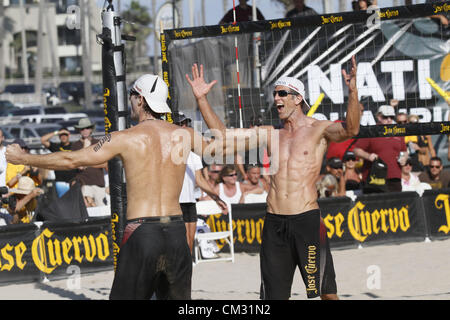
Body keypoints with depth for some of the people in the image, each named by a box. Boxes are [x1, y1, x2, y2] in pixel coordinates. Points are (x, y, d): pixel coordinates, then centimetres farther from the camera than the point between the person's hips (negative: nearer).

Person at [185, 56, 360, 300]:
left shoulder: (317, 130, 1)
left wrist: (353, 92, -34)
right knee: (274, 295, 6)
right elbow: (222, 134, 15)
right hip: (274, 224, 4)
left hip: (306, 220, -4)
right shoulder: (269, 134, 15)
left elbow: (350, 130, -18)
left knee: (326, 292, -2)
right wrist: (201, 98, 7)